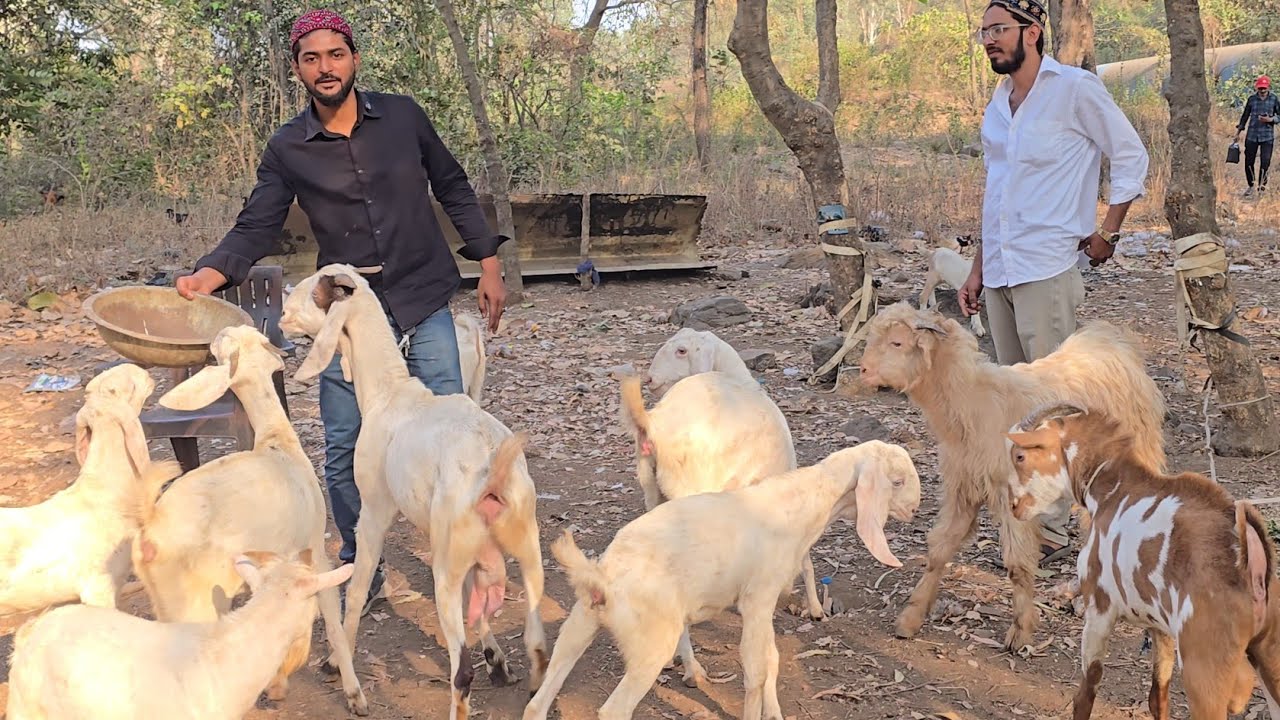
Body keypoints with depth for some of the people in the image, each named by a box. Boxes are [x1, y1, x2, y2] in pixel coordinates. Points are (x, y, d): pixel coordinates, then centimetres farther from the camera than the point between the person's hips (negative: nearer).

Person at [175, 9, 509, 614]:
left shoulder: (402, 116, 1)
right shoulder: (288, 148, 0)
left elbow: (453, 189, 10)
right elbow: (256, 228, -1)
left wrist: (487, 263, 7)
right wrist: (209, 274, -20)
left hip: (425, 303, 0)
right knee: (344, 450, 2)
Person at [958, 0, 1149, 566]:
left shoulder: (1076, 89, -5)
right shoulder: (997, 106, 16)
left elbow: (1132, 158, 0)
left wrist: (1107, 233, -3)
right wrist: (978, 268, 18)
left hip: (1046, 269, -7)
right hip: (999, 273, 7)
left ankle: (1051, 531, -2)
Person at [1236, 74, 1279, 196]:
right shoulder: (1252, 99, 4)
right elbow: (1245, 115, 14)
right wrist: (1239, 131, 15)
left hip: (1267, 136, -2)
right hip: (1252, 135, 2)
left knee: (1265, 161, -9)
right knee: (1248, 161, 4)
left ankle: (1262, 184, 10)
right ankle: (1250, 186, 21)